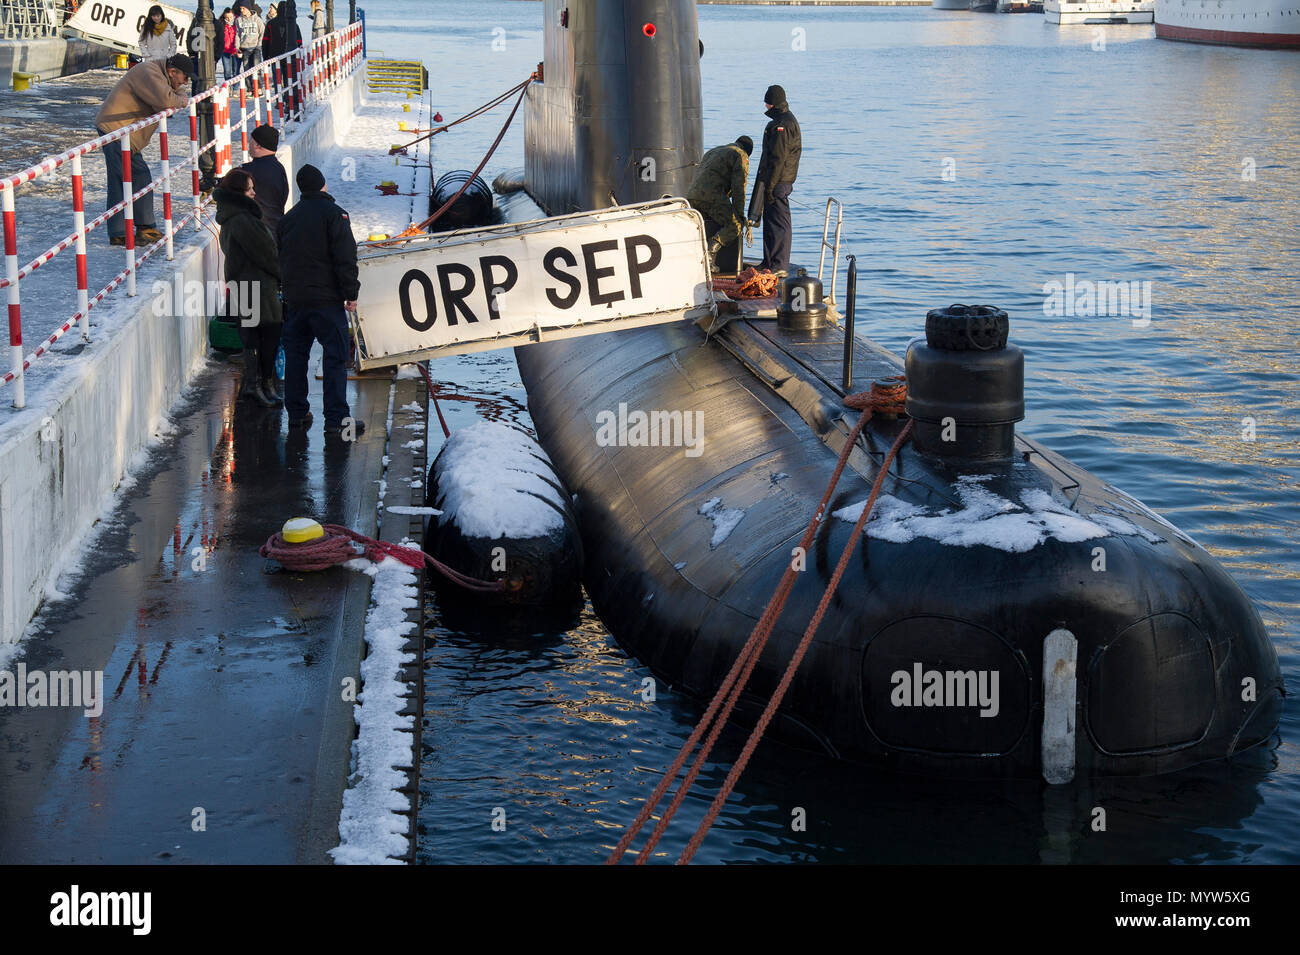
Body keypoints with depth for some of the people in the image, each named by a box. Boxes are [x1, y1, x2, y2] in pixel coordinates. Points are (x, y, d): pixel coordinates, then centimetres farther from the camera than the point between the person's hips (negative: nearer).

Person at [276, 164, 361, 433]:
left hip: (294, 298, 6)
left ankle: (296, 412, 15)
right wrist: (350, 293, -8)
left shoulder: (288, 218, 13)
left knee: (295, 355, 13)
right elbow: (345, 258, -13)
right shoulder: (333, 214, -7)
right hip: (326, 299, -6)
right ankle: (336, 418, -12)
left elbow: (280, 259, 18)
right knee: (336, 356, -6)